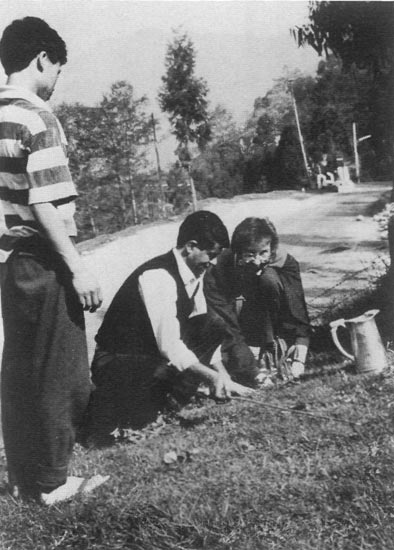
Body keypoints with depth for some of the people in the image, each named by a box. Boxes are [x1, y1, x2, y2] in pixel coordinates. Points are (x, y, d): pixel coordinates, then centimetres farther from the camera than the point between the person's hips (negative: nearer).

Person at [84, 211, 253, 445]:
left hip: (155, 353, 9)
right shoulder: (157, 277, -28)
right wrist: (212, 377, -30)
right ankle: (102, 408, -7)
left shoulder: (194, 273, -1)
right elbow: (170, 347, -32)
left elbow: (203, 334, 6)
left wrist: (223, 376, -3)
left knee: (214, 325, -8)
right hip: (115, 362, -9)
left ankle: (177, 398, -4)